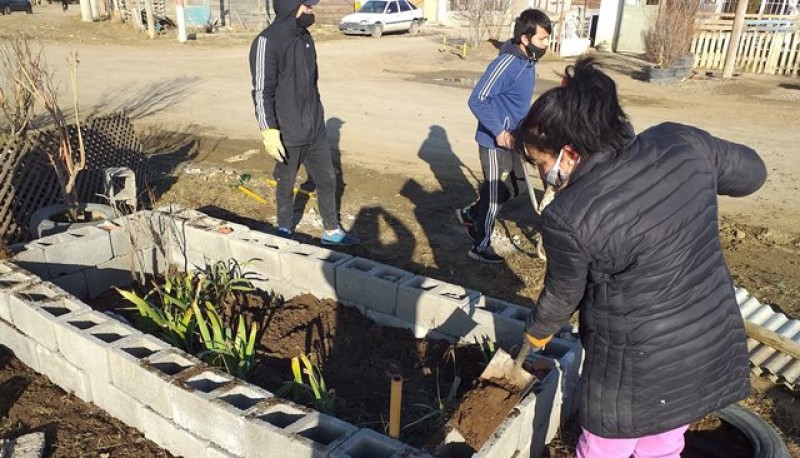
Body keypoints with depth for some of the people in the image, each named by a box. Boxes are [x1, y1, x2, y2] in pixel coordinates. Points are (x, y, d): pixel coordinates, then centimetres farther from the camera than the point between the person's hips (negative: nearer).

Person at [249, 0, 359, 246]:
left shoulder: (305, 37, 8)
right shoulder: (267, 41, -15)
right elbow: (262, 91, -17)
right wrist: (269, 131, -19)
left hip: (315, 130, 7)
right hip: (288, 135, -7)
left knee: (327, 179, 13)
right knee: (285, 185, 10)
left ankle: (332, 231, 27)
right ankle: (284, 231, 30)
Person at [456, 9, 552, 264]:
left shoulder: (528, 62, 5)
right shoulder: (506, 64, -24)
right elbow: (477, 100, -26)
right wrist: (498, 131, -24)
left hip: (512, 140, 9)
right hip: (495, 143, -9)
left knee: (511, 190, 19)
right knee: (495, 195, 2)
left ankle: (469, 215, 39)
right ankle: (481, 247, 19)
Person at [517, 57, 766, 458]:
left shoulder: (568, 218, -25)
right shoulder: (681, 142, -11)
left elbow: (562, 296, -7)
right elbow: (751, 173, 8)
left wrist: (537, 331, 14)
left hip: (638, 371, -6)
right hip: (715, 348, 6)